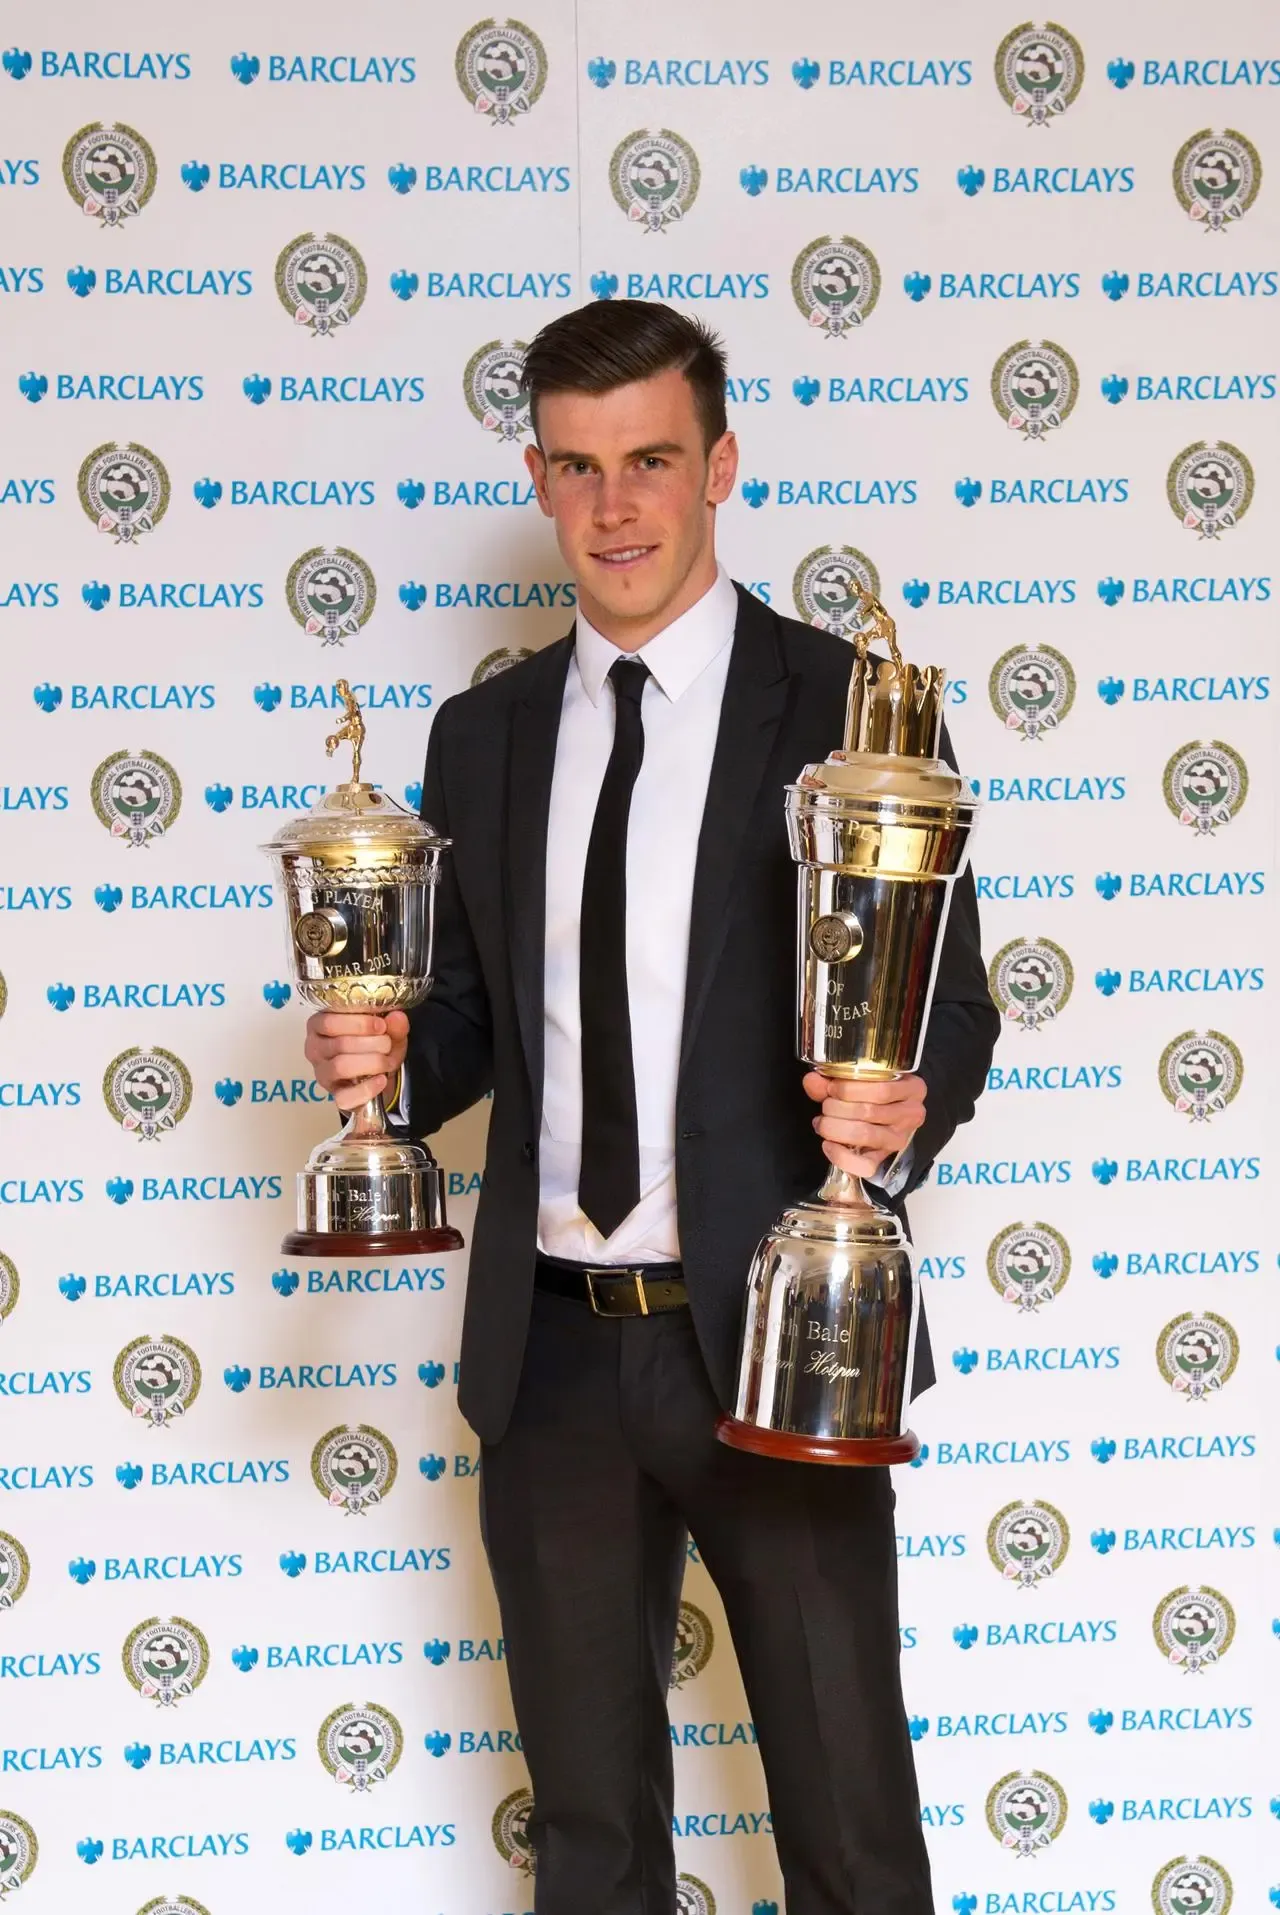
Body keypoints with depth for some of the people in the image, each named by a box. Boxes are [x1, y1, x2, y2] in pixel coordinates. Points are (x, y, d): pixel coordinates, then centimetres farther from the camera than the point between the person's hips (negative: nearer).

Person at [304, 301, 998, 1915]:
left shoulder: (847, 709, -4)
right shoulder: (483, 735, 9)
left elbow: (949, 998, -2)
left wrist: (903, 1114, -23)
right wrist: (396, 1066, -6)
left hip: (769, 1339, -4)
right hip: (551, 1349, 4)